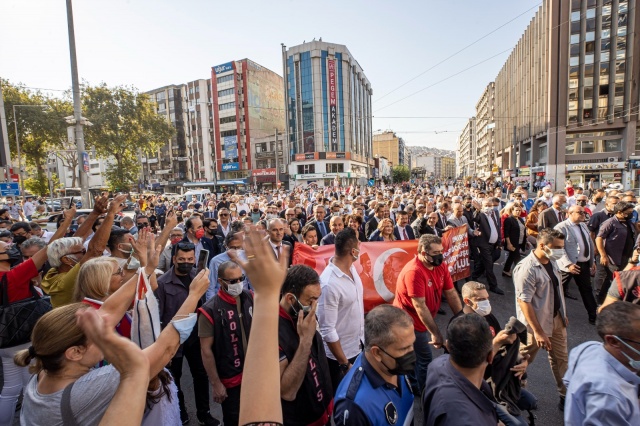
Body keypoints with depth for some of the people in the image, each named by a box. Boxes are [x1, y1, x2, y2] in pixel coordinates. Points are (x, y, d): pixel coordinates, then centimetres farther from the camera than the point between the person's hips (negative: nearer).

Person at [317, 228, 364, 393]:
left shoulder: (351, 268, -7)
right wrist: (344, 364, -16)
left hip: (358, 347, 7)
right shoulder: (329, 284, -30)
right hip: (339, 355, -6)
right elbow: (328, 331, -24)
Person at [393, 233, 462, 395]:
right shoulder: (414, 271, -31)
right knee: (425, 358, 3)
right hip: (409, 321, -7)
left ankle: (413, 388, 45)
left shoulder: (440, 266, -6)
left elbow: (451, 294, -2)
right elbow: (419, 306, -29)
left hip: (421, 319, 7)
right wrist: (435, 333, -25)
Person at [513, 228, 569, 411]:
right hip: (537, 322, -7)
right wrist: (538, 332, -26)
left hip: (556, 319, 7)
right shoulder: (527, 268, -28)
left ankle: (566, 395, 36)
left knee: (560, 358, 19)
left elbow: (557, 290, 13)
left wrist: (563, 314, 18)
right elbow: (524, 302, -27)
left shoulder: (552, 262, 0)